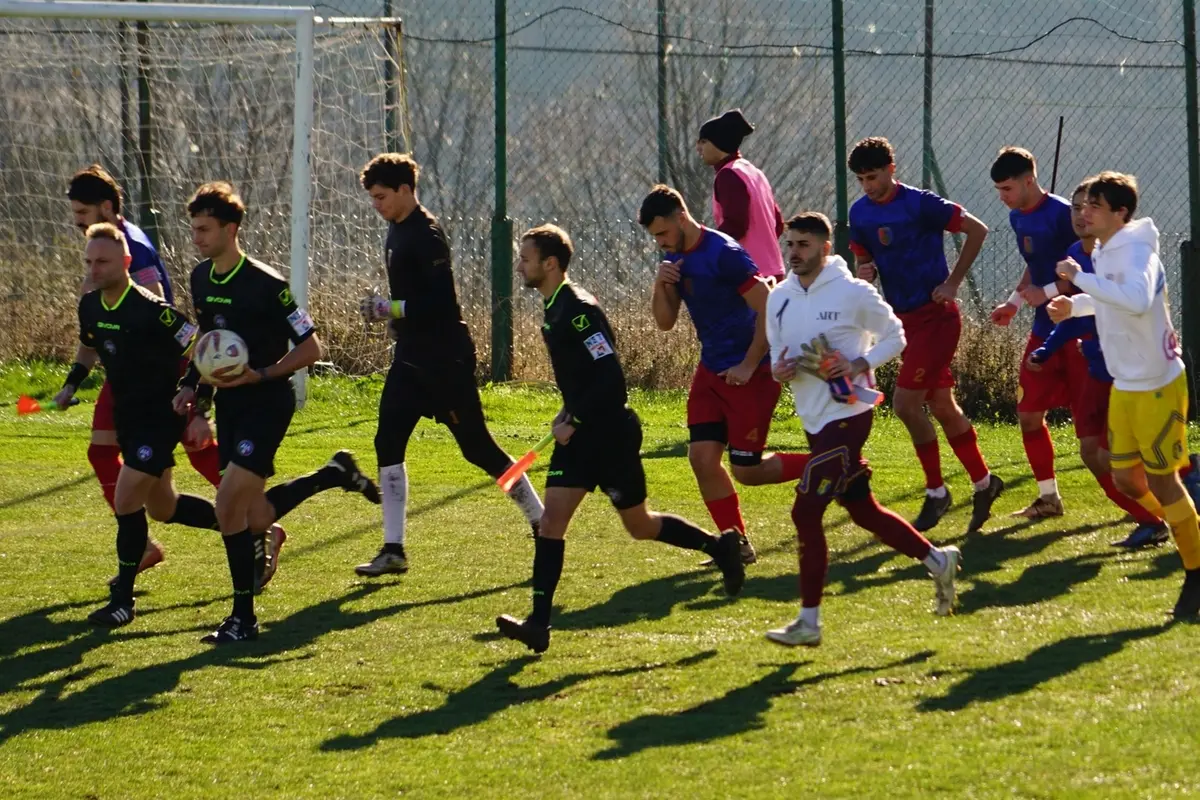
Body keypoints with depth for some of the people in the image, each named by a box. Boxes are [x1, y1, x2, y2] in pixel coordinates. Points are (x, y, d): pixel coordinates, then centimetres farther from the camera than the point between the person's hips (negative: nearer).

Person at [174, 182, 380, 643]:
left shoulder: (266, 285, -19)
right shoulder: (201, 279, 4)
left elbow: (310, 349, -14)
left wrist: (259, 375, -25)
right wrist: (191, 384, 7)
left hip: (267, 403, -8)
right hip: (228, 403, 8)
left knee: (229, 507, -17)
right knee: (254, 518, 11)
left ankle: (243, 617, -6)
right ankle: (336, 474, 37)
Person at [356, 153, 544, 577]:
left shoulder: (427, 236, -18)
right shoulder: (397, 230, 11)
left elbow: (442, 302, -24)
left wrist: (393, 308, -25)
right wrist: (390, 312, 13)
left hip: (445, 359, -9)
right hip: (411, 358, 9)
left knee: (477, 445, -1)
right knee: (388, 443, -1)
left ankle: (543, 523, 14)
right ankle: (393, 550, 0)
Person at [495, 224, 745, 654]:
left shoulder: (578, 310, -20)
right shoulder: (553, 308, 9)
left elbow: (611, 376, -24)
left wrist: (575, 422, -20)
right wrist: (569, 412, 11)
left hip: (612, 432, -9)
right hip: (582, 434, 9)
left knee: (639, 525, 5)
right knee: (552, 519, -3)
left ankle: (719, 546, 27)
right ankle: (538, 624, -7)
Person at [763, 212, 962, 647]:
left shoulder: (853, 293, -11)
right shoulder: (780, 299, 7)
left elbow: (895, 336, -1)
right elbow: (778, 352, 17)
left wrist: (859, 364, -16)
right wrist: (778, 369, -6)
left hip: (848, 414, -8)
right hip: (814, 419, 8)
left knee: (806, 511, -13)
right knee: (862, 511, 16)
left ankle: (809, 621, -7)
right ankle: (937, 560, 35)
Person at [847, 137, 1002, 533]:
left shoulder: (919, 204, -15)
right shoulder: (860, 213, 5)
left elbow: (977, 229, -9)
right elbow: (864, 259, 16)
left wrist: (952, 283, -10)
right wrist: (863, 273, -9)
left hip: (934, 316, -7)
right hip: (904, 318, 7)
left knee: (906, 403, -13)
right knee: (942, 406, 11)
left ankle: (936, 491, 0)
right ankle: (983, 482, 23)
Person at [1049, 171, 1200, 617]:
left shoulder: (1137, 251, -22)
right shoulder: (1103, 253, 6)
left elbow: (1137, 300, -43)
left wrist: (1081, 278, -37)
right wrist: (1076, 306, 8)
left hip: (1158, 384, -9)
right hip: (1124, 384, 9)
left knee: (1161, 479, -2)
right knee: (1126, 479, 11)